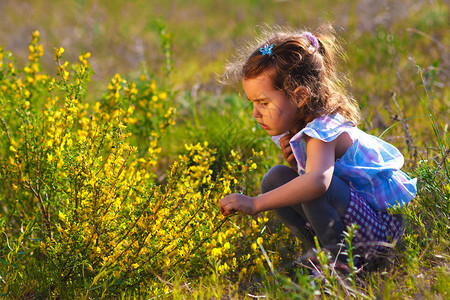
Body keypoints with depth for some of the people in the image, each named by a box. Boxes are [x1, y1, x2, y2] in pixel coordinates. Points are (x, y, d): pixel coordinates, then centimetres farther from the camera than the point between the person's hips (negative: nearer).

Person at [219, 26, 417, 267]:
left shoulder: (322, 132, -24)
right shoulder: (297, 129, 4)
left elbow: (317, 181, -46)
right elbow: (305, 180, 14)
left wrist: (255, 204, -46)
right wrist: (294, 161, -8)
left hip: (383, 227, -9)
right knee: (277, 178, 1)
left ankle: (339, 261, -14)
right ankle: (322, 251, 3)